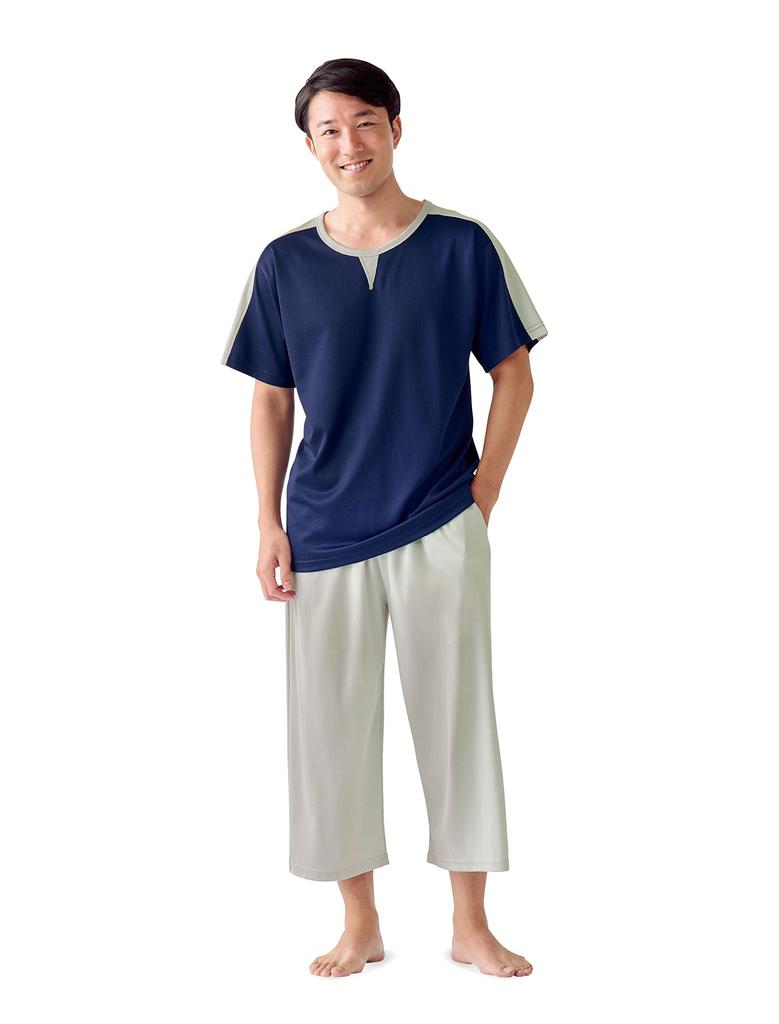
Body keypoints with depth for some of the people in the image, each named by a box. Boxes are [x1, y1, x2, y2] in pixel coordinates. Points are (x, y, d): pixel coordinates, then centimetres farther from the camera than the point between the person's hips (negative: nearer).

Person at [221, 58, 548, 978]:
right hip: (324, 533, 2)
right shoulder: (284, 263, 2)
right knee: (331, 724, 7)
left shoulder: (462, 245, -2)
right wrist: (269, 524, 2)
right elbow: (270, 401, 7)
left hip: (441, 530, -1)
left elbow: (513, 376, 3)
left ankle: (471, 924, 21)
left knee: (458, 717, 5)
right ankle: (360, 924, 24)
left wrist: (483, 496, -2)